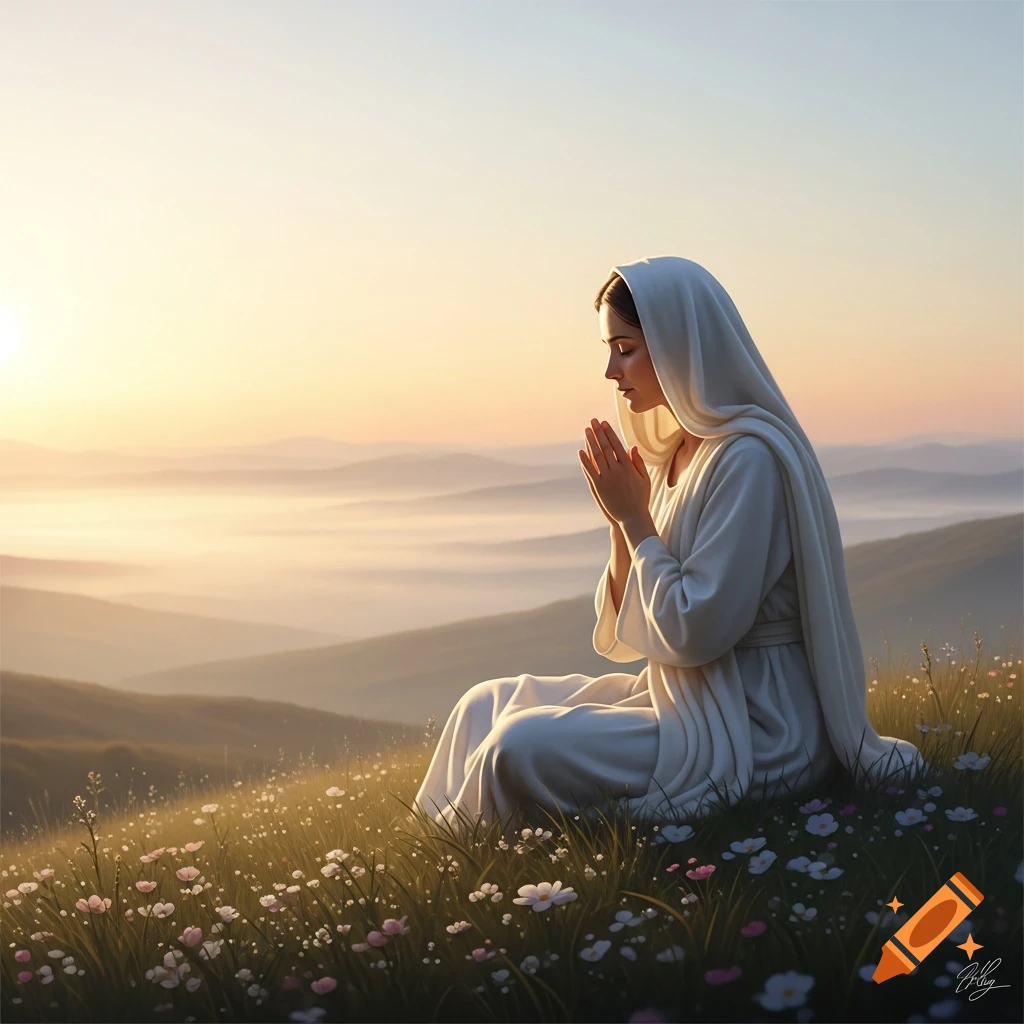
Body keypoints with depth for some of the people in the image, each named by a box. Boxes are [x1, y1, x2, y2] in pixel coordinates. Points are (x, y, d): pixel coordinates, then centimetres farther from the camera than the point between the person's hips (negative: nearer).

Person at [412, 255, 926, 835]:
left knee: (519, 749, -21)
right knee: (484, 707, 5)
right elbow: (631, 628, 11)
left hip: (754, 733, -9)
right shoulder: (675, 450, 9)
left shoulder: (746, 458, -19)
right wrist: (621, 521, -5)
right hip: (683, 695, 9)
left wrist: (636, 520, -13)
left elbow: (693, 633, -22)